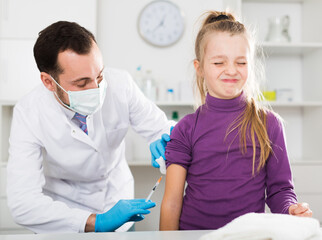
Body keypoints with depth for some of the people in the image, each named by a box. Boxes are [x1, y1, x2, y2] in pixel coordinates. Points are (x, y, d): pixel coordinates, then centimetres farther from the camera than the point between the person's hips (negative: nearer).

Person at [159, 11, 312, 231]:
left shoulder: (269, 124, 5)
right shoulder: (186, 129, 3)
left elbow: (279, 188, 7)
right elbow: (172, 203, 2)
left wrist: (291, 209, -12)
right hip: (193, 232, 0)